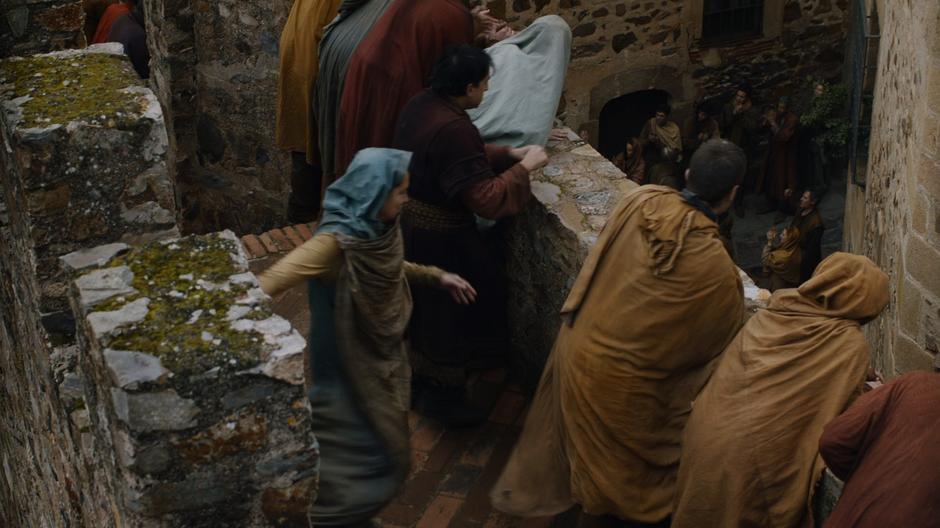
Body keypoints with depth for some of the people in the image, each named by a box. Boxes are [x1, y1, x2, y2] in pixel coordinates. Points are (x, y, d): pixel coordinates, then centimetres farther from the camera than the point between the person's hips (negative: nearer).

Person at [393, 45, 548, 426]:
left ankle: (418, 375, 44)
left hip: (409, 220, 9)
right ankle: (440, 396, 25)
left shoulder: (422, 104, -2)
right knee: (449, 312, 10)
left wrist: (508, 153, 3)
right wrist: (524, 167, -19)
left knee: (424, 305, 26)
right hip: (438, 237, -9)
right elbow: (487, 199, -30)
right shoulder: (453, 130, -32)